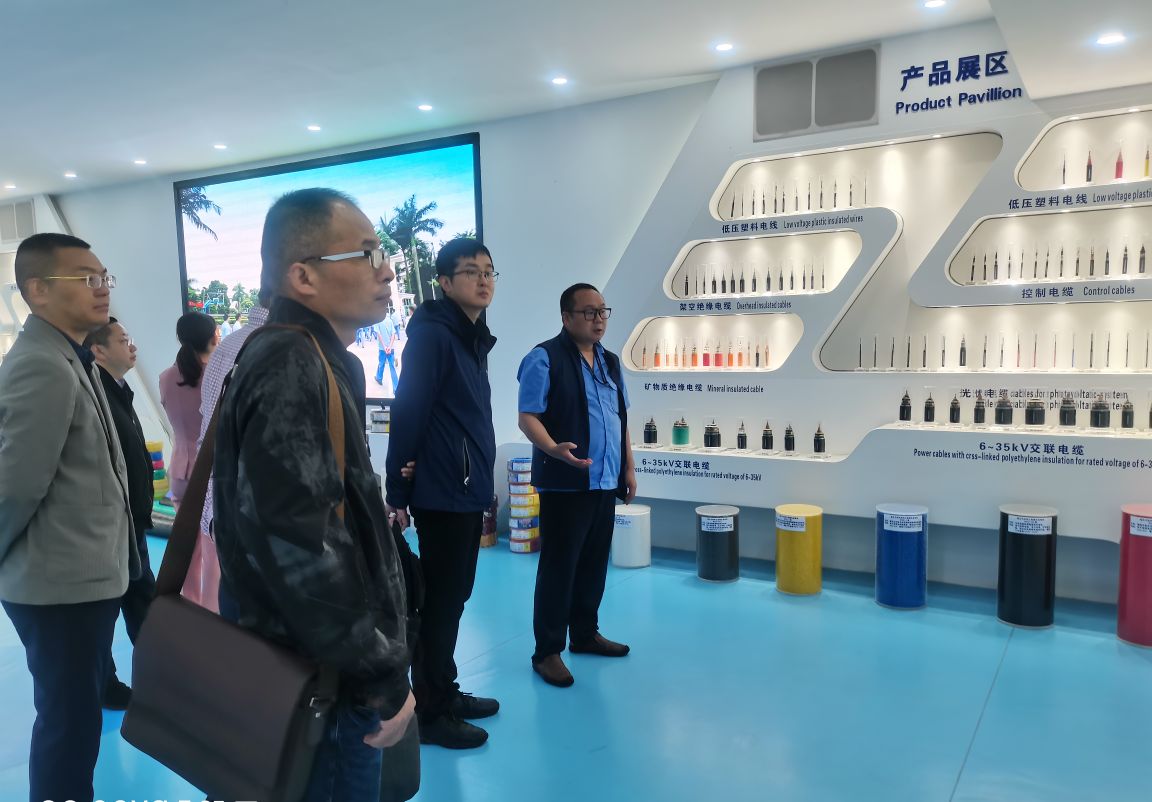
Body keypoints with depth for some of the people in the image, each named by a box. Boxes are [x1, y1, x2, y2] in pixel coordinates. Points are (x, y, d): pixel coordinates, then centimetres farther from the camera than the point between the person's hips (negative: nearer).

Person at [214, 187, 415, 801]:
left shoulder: (306, 359, 10)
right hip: (321, 678, -10)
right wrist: (382, 676, -22)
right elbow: (298, 547, -30)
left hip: (320, 663, 10)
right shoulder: (291, 368, -22)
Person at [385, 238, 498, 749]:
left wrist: (480, 482, 16)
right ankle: (430, 713, 14)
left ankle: (446, 694, 30)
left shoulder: (474, 338, 14)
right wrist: (397, 491, -18)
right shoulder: (431, 335, -14)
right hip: (442, 495, -9)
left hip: (469, 492, 9)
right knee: (439, 602, 1)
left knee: (451, 598, 17)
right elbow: (407, 415, -18)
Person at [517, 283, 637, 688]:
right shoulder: (544, 358, -9)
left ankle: (585, 634, 30)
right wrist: (553, 449, -31)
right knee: (558, 566, -1)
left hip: (605, 482, 7)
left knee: (594, 563, 15)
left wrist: (628, 467, 15)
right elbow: (527, 417, -14)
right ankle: (547, 651, 10)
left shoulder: (610, 362, 14)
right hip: (565, 483, -7)